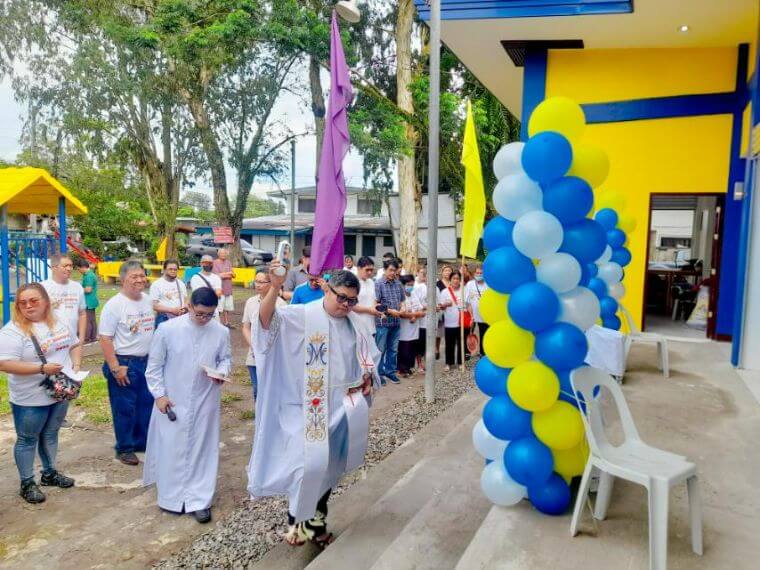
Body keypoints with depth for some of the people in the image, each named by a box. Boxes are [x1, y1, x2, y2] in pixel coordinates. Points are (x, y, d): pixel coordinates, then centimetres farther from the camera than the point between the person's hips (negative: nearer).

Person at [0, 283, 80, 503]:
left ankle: (50, 473, 37)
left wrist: (76, 365, -4)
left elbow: (74, 345, 14)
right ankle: (27, 483, 25)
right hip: (30, 400, -6)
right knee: (27, 439, 10)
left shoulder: (58, 323, 3)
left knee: (50, 434, 21)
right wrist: (42, 368, -27)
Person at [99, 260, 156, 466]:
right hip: (124, 363, -7)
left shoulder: (147, 300, 5)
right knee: (125, 408, 5)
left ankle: (142, 442, 34)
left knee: (147, 404, 17)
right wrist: (115, 368, -19)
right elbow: (105, 339, -16)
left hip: (147, 361, 7)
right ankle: (124, 449, 21)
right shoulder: (114, 305, -15)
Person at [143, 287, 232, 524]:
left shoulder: (221, 332, -8)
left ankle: (198, 500, 21)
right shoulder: (167, 329, -12)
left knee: (202, 450, 8)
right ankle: (172, 496, 29)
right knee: (171, 449, 9)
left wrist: (222, 373, -16)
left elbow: (226, 358, 6)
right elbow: (154, 365, -3)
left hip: (205, 403, 1)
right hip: (172, 401, -1)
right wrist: (159, 394, -6)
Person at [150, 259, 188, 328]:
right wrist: (172, 310, -18)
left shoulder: (181, 284, 15)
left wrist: (185, 308, -5)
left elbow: (186, 300, 19)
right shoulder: (156, 284, -3)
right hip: (164, 319, -5)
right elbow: (154, 306, -10)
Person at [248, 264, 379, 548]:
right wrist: (275, 287, -44)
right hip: (307, 408, -5)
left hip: (340, 407, 5)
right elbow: (267, 320, -28)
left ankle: (315, 520, 37)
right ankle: (297, 519, 17)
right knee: (309, 463, -10)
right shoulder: (302, 316, -11)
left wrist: (368, 378, -2)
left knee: (330, 465, 15)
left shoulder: (354, 326, 5)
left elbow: (368, 358, 18)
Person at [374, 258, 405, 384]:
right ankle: (379, 373, 16)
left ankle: (390, 371, 26)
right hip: (383, 321, -5)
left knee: (393, 349, 13)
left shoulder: (398, 284, 8)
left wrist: (401, 310, -4)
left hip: (396, 321, 5)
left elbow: (402, 300, 16)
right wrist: (389, 311, -15)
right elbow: (376, 304, -10)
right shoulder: (378, 284, -7)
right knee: (381, 349, 4)